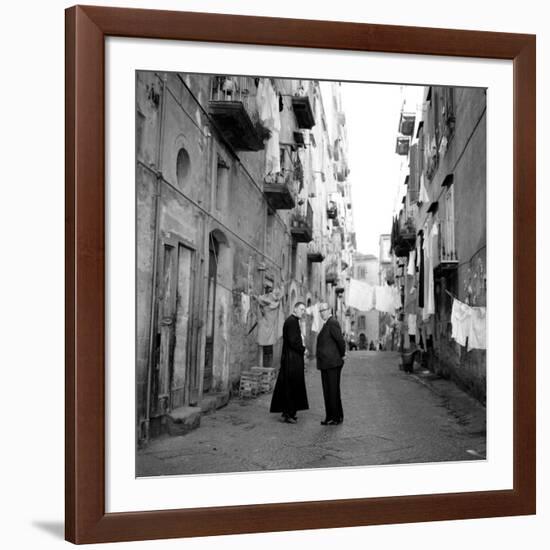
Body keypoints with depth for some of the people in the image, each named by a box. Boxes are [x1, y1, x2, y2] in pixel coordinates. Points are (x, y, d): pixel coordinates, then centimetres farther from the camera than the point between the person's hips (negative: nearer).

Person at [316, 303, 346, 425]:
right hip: (326, 364, 10)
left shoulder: (332, 323, -13)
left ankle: (337, 417, 2)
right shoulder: (328, 324, 18)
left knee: (333, 391, -4)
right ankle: (330, 417, 17)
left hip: (332, 364, -10)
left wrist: (342, 355, -7)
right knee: (328, 391, 12)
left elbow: (341, 341, -20)